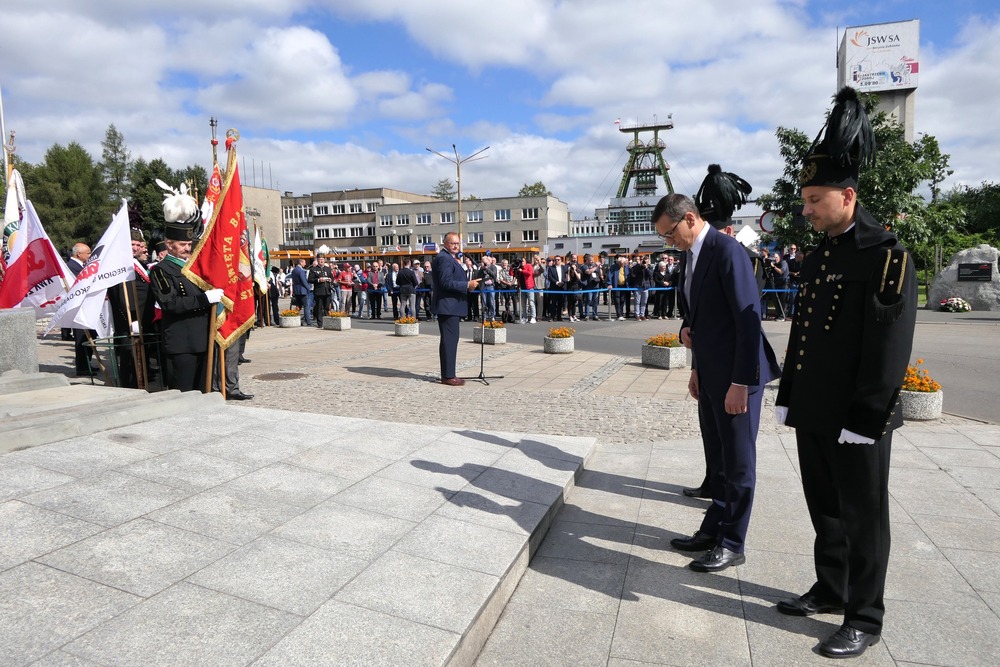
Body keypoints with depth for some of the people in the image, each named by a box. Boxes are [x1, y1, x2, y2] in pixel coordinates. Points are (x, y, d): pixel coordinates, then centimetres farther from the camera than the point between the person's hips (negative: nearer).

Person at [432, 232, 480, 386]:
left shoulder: (450, 258, 19)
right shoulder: (444, 258, -14)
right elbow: (446, 282, -23)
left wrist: (467, 283, 7)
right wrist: (468, 285, -20)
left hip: (451, 306, 11)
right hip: (448, 306, -11)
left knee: (449, 340, 14)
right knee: (450, 340, -8)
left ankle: (447, 374, 21)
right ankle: (448, 376, -4)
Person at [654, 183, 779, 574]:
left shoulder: (726, 251, -16)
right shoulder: (692, 255, 11)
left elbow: (748, 319, -21)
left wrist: (740, 382, -22)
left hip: (736, 376, -9)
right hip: (710, 374, 9)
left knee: (738, 462, 5)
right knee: (717, 460, 18)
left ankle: (732, 545, 19)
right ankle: (713, 530, 31)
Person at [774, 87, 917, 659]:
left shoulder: (887, 254, -12)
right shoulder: (818, 259, 11)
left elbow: (891, 348, -17)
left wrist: (864, 420, -18)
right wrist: (789, 398, 12)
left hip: (856, 422, -7)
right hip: (813, 415, 7)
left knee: (863, 518, 7)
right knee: (825, 511, 19)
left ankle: (865, 618, 23)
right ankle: (831, 590, 36)